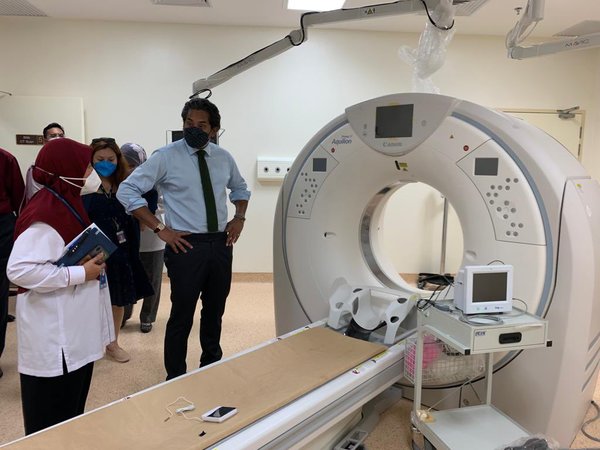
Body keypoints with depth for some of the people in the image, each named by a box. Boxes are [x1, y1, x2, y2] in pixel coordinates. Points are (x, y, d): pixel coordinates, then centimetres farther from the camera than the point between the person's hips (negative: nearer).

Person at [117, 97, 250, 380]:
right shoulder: (166, 157, -8)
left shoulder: (223, 158, 6)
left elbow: (240, 189, 24)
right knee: (182, 316, 4)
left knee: (215, 312, 19)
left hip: (221, 244, 5)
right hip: (187, 245, -5)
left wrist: (239, 218, 6)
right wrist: (161, 229, -15)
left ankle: (211, 368, 40)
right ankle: (175, 379, 23)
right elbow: (127, 191, -10)